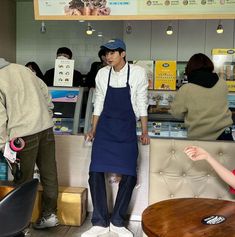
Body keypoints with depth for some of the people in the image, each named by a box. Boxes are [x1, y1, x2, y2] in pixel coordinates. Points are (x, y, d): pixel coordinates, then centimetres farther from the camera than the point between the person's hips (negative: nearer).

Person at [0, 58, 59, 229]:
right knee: (49, 173, 12)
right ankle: (50, 214, 24)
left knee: (23, 179, 8)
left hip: (24, 133, -5)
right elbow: (45, 93, 15)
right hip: (46, 127, 6)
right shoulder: (22, 68, 12)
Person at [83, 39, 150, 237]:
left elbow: (141, 103, 0)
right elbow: (99, 103, 10)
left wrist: (144, 132, 0)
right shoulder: (102, 74, 3)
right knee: (95, 173, -5)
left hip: (127, 130, -2)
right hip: (105, 128, 2)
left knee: (129, 176, -3)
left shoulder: (138, 73, -4)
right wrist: (93, 130, 9)